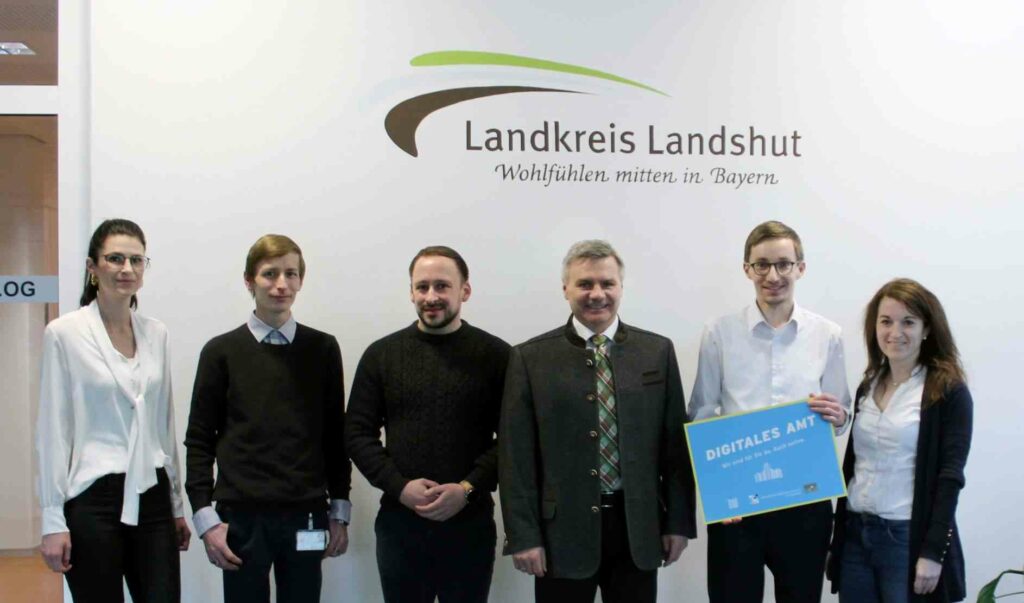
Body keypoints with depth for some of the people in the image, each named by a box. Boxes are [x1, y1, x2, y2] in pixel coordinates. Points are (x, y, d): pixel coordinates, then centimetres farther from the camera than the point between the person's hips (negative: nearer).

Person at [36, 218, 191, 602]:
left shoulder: (156, 333, 8)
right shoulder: (64, 333, -6)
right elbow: (53, 430, -7)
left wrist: (177, 503, 14)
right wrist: (53, 519, -10)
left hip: (151, 497, 4)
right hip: (93, 499, -4)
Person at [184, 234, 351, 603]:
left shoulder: (323, 350, 6)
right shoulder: (222, 351, 2)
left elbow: (335, 435, 9)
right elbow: (199, 440, 3)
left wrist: (339, 510, 6)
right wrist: (205, 516, -4)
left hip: (306, 517, 1)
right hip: (241, 517, -1)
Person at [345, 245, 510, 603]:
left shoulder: (495, 355, -1)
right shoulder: (381, 355, 4)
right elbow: (358, 433, 3)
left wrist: (467, 489, -15)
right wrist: (400, 487, -10)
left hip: (470, 523, -1)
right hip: (399, 522, 1)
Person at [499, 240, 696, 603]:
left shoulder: (657, 351, 5)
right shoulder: (530, 358, -2)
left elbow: (676, 441, 5)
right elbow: (516, 454, -4)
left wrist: (678, 522, 2)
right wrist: (523, 535, -8)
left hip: (638, 527, 2)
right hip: (562, 529, -2)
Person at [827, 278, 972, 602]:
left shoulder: (948, 392, -6)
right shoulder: (868, 386, 11)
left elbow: (950, 477, -11)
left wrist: (933, 552, -16)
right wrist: (838, 532, 13)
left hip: (909, 537, -5)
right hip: (855, 533, 5)